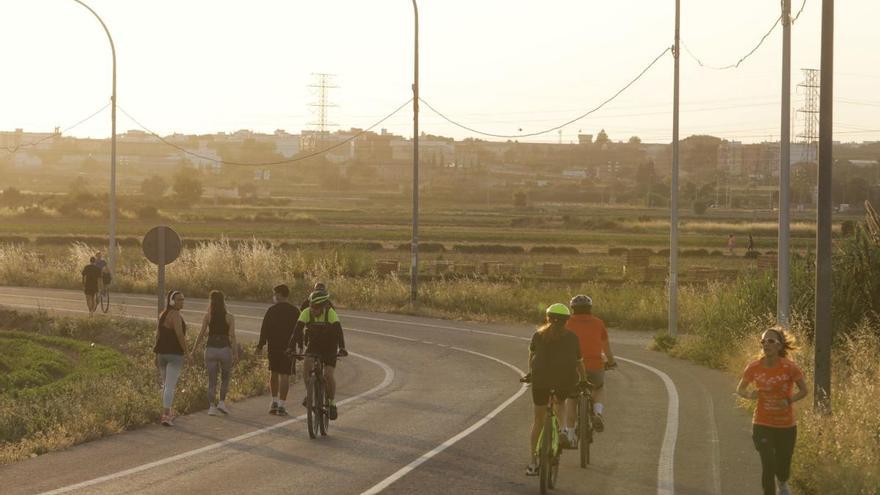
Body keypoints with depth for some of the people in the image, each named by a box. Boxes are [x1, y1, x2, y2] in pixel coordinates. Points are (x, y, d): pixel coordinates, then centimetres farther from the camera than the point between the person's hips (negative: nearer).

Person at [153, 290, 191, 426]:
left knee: (166, 384, 19)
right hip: (174, 354, -9)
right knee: (170, 386, -9)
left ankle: (167, 413, 27)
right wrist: (187, 352, -10)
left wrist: (157, 355, 18)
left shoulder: (163, 314, 11)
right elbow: (180, 335, -19)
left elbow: (158, 334, 14)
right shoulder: (175, 315, -14)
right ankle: (166, 416, -14)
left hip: (162, 353, 9)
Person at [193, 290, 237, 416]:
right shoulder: (229, 317, -2)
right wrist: (236, 354, -6)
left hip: (211, 349, 1)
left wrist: (194, 351, 1)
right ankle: (222, 402, 6)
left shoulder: (207, 316, 0)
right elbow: (232, 336, -8)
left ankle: (211, 407, 2)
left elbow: (201, 334, -5)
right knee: (225, 378, 19)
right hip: (225, 349, -1)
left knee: (212, 381, 9)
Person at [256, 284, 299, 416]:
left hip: (274, 346, 0)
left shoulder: (272, 310, -3)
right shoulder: (295, 311, 3)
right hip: (289, 347, 0)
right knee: (285, 376, -2)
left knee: (273, 374, 16)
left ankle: (274, 402, 14)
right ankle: (281, 405, -6)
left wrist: (260, 346, 1)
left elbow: (265, 329, -5)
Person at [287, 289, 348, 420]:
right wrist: (291, 347, -39)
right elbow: (297, 330, -26)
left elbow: (338, 330, -34)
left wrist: (342, 348, -49)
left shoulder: (331, 313, -25)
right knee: (306, 364, -26)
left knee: (328, 375, -14)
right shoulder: (306, 313, -19)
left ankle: (332, 403, 5)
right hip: (313, 345, 2)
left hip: (329, 347, -2)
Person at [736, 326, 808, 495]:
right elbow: (740, 389, 6)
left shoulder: (790, 367, -13)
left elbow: (803, 391, -2)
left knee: (783, 467, 13)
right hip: (762, 424, 0)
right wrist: (750, 394, -17)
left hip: (786, 425, 0)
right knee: (768, 465, -13)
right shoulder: (754, 367, -8)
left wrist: (789, 400, -21)